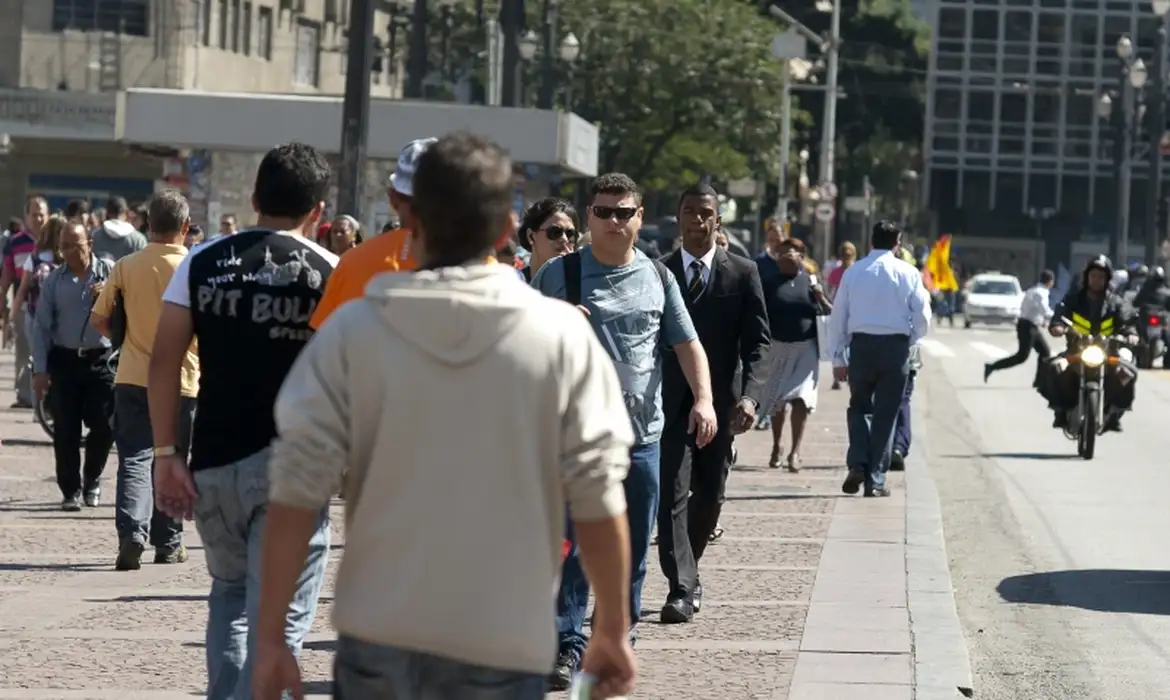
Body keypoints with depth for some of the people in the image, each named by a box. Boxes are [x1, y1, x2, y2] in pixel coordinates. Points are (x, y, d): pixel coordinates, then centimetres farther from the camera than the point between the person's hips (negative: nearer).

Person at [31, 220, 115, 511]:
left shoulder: (108, 273, 1)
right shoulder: (54, 280, 5)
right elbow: (42, 326, 5)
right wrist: (40, 370, 0)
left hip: (101, 359, -1)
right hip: (65, 360, 1)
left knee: (104, 426, -2)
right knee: (66, 430, -1)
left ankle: (92, 480, 21)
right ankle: (71, 490, 8)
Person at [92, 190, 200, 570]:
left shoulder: (127, 267, -3)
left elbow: (99, 319, 3)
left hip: (133, 377, 0)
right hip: (182, 379, 0)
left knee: (135, 458, 0)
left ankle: (132, 531, -21)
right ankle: (168, 542, 18)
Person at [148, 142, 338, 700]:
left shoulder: (202, 263, 5)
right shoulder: (330, 273, -3)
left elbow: (163, 361, 0)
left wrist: (166, 454, 3)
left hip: (214, 465, 4)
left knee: (229, 596, 23)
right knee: (278, 619, -1)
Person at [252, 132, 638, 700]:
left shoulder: (352, 331, -2)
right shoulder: (560, 337, -4)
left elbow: (297, 491, -5)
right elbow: (597, 497, -3)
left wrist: (271, 635, 1)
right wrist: (613, 630, 9)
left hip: (378, 641, 1)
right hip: (502, 647, -1)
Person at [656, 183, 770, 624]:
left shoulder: (743, 273, 2)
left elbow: (757, 340, -2)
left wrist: (749, 395, -17)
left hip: (720, 402, 1)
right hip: (671, 401, -1)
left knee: (709, 496, 11)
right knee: (673, 493, -9)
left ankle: (687, 569, 32)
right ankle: (682, 588, -11)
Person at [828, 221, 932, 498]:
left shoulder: (853, 272, 4)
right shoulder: (908, 273, 0)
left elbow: (837, 317, 6)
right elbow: (923, 319, -2)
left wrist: (838, 358, 11)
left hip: (861, 345, 1)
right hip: (896, 347, -1)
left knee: (859, 407, 18)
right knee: (886, 414, 7)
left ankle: (857, 463, -3)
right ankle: (875, 480, 7)